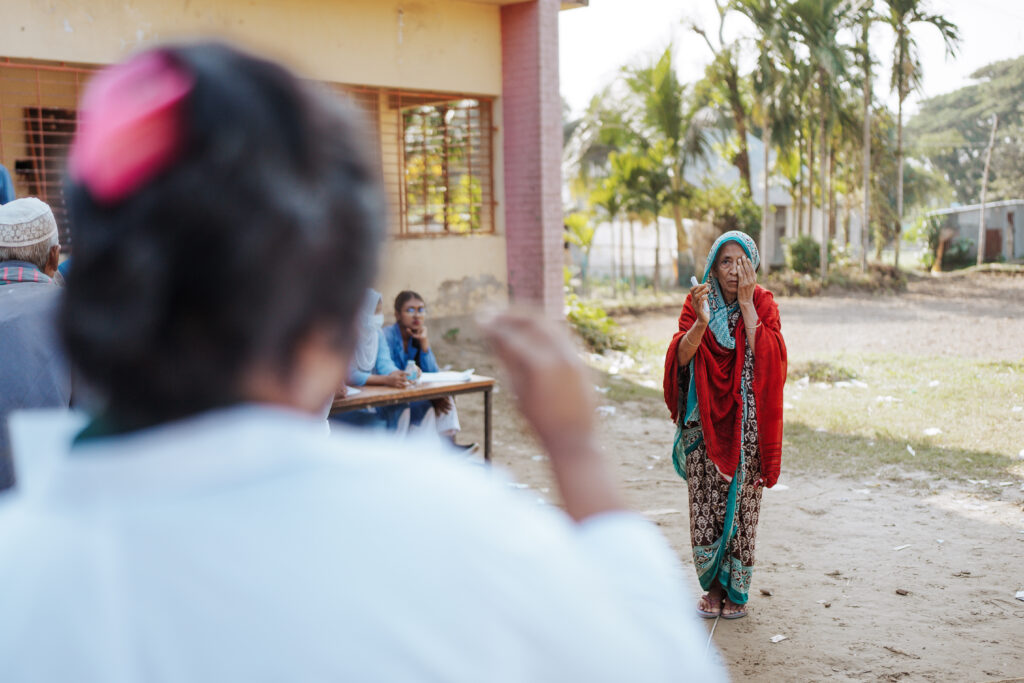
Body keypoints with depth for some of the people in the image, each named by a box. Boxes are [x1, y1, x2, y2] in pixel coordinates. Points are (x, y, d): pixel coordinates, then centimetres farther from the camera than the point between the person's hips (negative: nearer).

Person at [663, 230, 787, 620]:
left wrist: (746, 304, -19)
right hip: (704, 422, 1)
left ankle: (736, 589, 16)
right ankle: (713, 585, 18)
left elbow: (765, 354, -18)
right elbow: (681, 357, -12)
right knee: (705, 504, 3)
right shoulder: (697, 302, 0)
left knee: (741, 503, 2)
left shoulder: (763, 303, -2)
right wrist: (701, 321, -28)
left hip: (746, 423, -1)